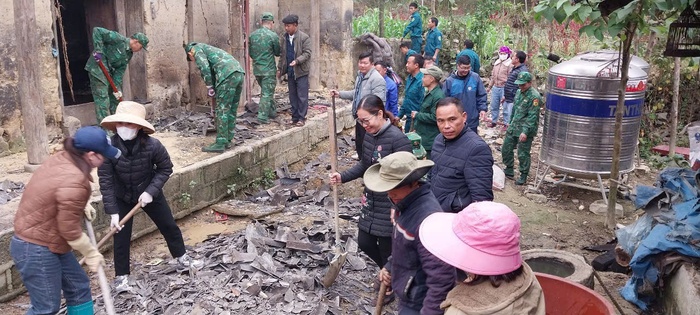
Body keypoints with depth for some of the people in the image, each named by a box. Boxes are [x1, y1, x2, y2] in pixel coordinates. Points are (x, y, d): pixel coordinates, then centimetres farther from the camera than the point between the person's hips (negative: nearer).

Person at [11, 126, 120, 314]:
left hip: (49, 243, 10)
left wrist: (82, 207, 9)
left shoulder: (61, 159, -3)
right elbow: (70, 230, -22)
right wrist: (91, 254, -8)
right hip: (36, 249, -10)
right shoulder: (74, 182, -31)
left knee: (78, 287, 16)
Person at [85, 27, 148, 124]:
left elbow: (120, 71, 4)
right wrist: (98, 50, -26)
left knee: (115, 97, 15)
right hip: (97, 69, -9)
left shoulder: (129, 54, 8)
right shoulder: (118, 39, -16)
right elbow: (97, 31, -20)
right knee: (102, 99, -11)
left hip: (109, 72, 9)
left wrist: (117, 87, -6)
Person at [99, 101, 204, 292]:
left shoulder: (152, 145, -28)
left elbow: (166, 168, -12)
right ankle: (121, 276, 21)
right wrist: (112, 212, -22)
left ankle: (182, 258, 37)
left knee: (169, 226, 13)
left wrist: (151, 191, -23)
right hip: (122, 197, -1)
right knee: (121, 236, 2)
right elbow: (106, 181, -21)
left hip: (150, 193, 1)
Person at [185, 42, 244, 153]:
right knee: (232, 110, 14)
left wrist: (209, 87, -3)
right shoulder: (208, 49, 36)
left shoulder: (197, 49, 9)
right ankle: (227, 140, 22)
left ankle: (220, 144, 0)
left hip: (227, 75, -9)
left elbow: (204, 67, -11)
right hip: (239, 73, 9)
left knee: (222, 110, -3)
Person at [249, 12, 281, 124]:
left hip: (257, 69, 6)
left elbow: (251, 53, 11)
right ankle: (262, 116, -2)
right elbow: (277, 53, 0)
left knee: (267, 91, 19)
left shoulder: (252, 35, 3)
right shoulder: (273, 35, -12)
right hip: (269, 69, -6)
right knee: (267, 93, 0)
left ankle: (272, 111, 28)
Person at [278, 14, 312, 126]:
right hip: (290, 71, 6)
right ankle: (295, 117, 17)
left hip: (301, 71, -6)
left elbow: (307, 53, -12)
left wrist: (297, 61, -25)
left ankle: (302, 118, 5)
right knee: (292, 96, 10)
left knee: (302, 96, -3)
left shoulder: (304, 37, -9)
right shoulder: (285, 37, 9)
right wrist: (280, 68, 15)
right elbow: (282, 54, 16)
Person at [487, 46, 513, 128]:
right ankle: (493, 121, 30)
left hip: (504, 88, -7)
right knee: (494, 106, 16)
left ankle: (506, 123, 12)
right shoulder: (496, 63, 11)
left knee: (505, 107, 2)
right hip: (495, 88, 7)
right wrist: (489, 86, 21)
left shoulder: (510, 65, -11)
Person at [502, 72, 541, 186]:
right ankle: (509, 171, 30)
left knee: (523, 154, 0)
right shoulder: (519, 92, 10)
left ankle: (523, 176, 15)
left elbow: (532, 116, -21)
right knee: (506, 149, 14)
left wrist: (525, 131, -25)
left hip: (525, 130, -8)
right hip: (513, 128, 8)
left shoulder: (534, 96, -17)